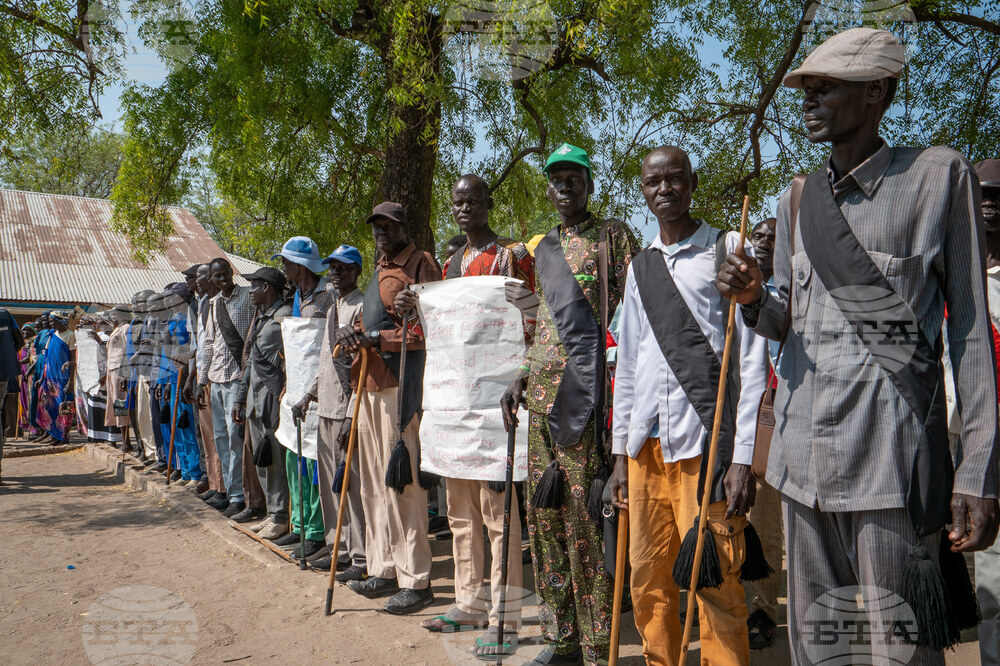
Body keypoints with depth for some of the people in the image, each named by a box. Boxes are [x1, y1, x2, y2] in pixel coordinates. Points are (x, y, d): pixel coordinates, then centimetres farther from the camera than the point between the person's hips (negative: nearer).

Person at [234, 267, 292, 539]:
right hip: (255, 397, 9)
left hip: (274, 396, -9)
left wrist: (284, 397, -20)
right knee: (261, 459, 13)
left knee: (276, 458, -4)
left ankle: (280, 516, 5)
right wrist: (241, 398, 23)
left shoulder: (284, 316, -10)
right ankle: (271, 511, 23)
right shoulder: (260, 317, 19)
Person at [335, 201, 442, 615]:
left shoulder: (420, 265, -6)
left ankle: (416, 581, 2)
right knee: (374, 482, 13)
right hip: (371, 383, 9)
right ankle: (384, 570, 24)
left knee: (402, 481, -7)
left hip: (400, 384, -9)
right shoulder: (379, 270, 22)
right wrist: (352, 332, 6)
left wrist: (376, 338, -17)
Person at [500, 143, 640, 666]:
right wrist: (522, 376, 15)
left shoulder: (614, 235, 2)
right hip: (542, 398, 7)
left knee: (585, 522, -5)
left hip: (585, 397, -7)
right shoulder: (545, 248, 21)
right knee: (545, 516, 10)